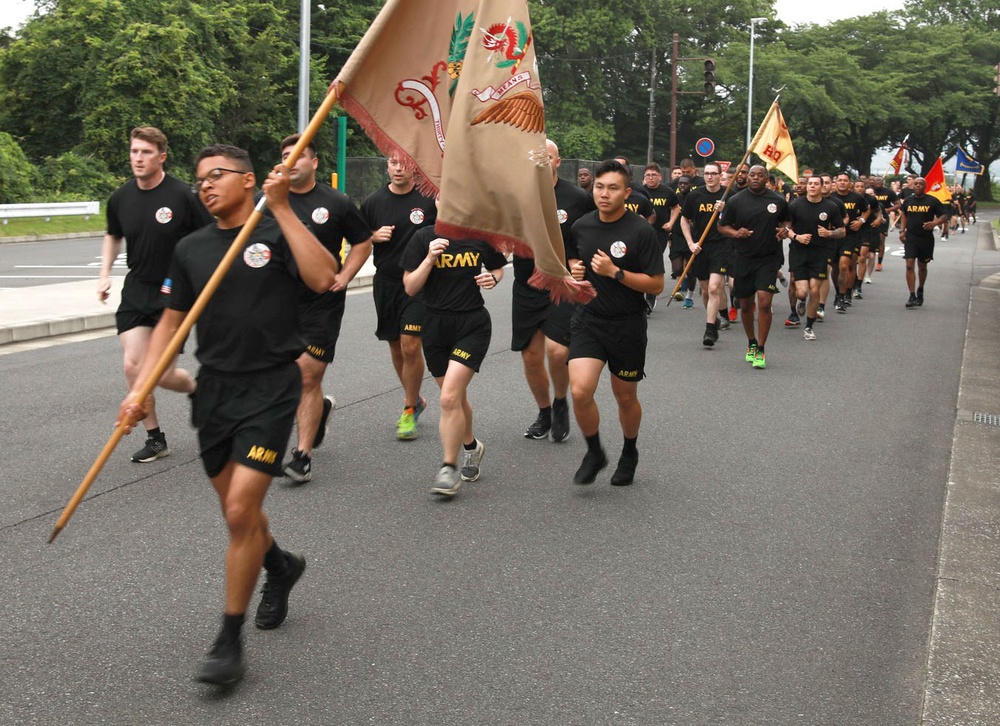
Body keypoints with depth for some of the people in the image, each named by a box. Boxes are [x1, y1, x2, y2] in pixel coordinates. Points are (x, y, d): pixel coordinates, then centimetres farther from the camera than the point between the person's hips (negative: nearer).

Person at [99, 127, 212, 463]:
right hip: (136, 290, 4)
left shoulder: (182, 195, -14)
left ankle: (196, 389, 30)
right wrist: (105, 274, 9)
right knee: (133, 365, -6)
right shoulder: (120, 198, 1)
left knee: (163, 375, -7)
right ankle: (155, 438, 10)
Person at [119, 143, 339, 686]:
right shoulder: (191, 249, 9)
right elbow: (171, 322, 14)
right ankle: (281, 566, 47)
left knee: (241, 512, -13)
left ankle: (229, 641, 1)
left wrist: (282, 208, -22)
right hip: (214, 389, 5)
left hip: (270, 389, -5)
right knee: (237, 513, 14)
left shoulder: (278, 234, -4)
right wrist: (140, 388, 3)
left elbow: (322, 278, -22)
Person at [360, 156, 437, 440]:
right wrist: (375, 237, -8)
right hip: (385, 284, 4)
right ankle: (414, 399, 34)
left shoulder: (429, 200, -5)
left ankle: (409, 411, 3)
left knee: (410, 346, -12)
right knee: (396, 347, 13)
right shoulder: (374, 201, 4)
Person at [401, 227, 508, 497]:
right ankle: (471, 446, 44)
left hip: (473, 325, -2)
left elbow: (498, 268, 18)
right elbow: (410, 288, -5)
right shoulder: (423, 238, -2)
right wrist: (430, 259, -18)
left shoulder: (481, 237, -1)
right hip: (435, 325, 2)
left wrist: (492, 278, -4)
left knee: (450, 398, -16)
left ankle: (449, 468, -5)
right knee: (457, 397, 16)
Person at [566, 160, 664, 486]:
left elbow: (656, 285, -14)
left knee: (625, 397, 12)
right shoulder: (581, 226, 1)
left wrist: (615, 272, -23)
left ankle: (630, 452, 40)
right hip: (588, 319, 3)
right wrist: (574, 268, -2)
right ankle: (594, 452, 9)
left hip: (627, 325, -3)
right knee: (580, 391, -16)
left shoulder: (641, 232, -13)